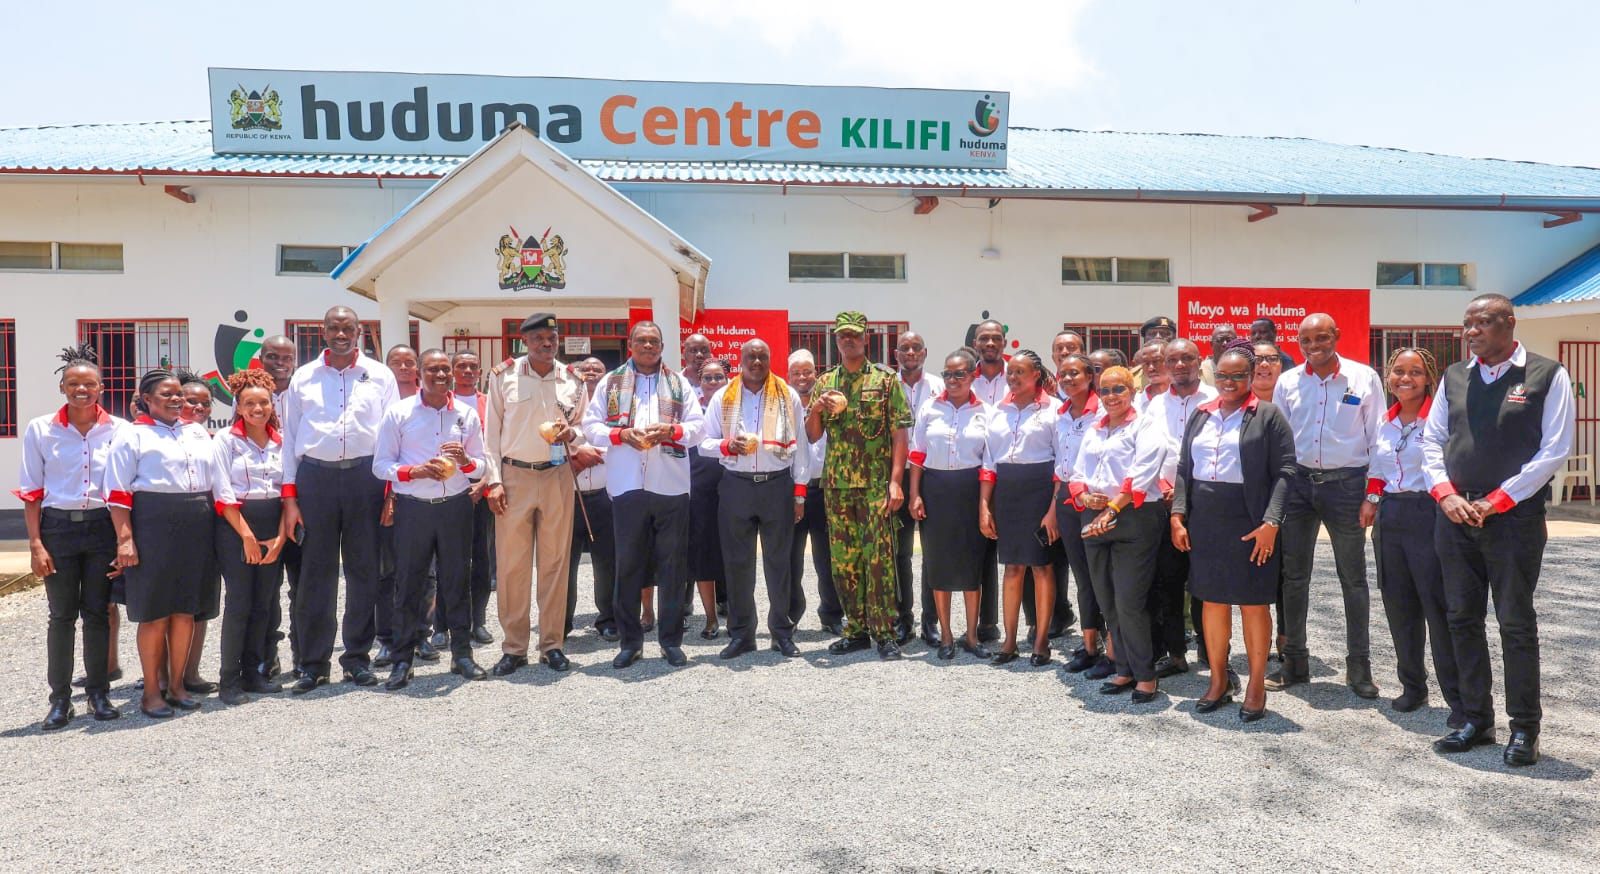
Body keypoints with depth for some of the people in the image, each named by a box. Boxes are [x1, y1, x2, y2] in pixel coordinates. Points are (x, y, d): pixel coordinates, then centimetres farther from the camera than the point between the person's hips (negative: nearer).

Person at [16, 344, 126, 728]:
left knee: (98, 612, 6)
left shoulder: (119, 430, 0)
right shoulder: (40, 429, 1)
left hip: (103, 527, 0)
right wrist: (35, 544, -4)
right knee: (62, 615, 5)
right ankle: (60, 699, 15)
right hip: (58, 527, 0)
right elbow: (31, 491, 2)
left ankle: (98, 692, 18)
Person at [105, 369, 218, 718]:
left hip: (196, 526, 5)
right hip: (153, 524, -5)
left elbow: (215, 480, 18)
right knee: (155, 612, 1)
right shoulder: (133, 434, -1)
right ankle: (151, 691, 13)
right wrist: (125, 538, -13)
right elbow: (117, 490, -6)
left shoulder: (198, 433, 15)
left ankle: (177, 685, 20)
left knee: (186, 609, 9)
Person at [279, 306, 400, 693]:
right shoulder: (303, 377, 10)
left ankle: (358, 657, 17)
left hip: (365, 476, 0)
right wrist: (289, 497, 1)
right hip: (314, 476, 0)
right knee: (315, 571, 2)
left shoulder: (380, 375, 8)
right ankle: (313, 663, 12)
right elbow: (290, 436, 8)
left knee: (364, 569, 5)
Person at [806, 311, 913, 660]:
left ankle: (884, 634, 2)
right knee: (843, 560, 7)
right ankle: (856, 630, 18)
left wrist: (895, 481, -12)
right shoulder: (825, 383, 12)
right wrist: (815, 408, -9)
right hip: (836, 486, 4)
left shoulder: (885, 380, 1)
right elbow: (812, 435, 11)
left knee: (879, 558, -5)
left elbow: (899, 435, -3)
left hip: (876, 485, -4)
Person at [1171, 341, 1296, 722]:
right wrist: (1178, 514, 2)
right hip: (1203, 522, 4)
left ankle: (1256, 685, 17)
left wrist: (1270, 522, -16)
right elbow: (1184, 468, 12)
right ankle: (1218, 680, 23)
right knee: (1212, 601, 10)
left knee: (1253, 604, 4)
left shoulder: (1268, 416, -2)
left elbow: (1284, 472, -7)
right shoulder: (1201, 415, 12)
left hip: (1250, 524, -4)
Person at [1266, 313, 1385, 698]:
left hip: (1346, 482, -2)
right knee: (1294, 576, 7)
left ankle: (1359, 666, 17)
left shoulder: (1364, 378, -2)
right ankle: (1294, 661, 18)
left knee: (1353, 578, 7)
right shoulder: (1287, 381, 5)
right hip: (1298, 482, 3)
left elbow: (1378, 437, 0)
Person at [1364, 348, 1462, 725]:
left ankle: (1459, 699, 5)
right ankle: (1412, 686, 24)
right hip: (1390, 516, 6)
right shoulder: (1385, 422, 12)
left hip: (1428, 514, -6)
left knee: (1439, 608, -4)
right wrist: (1371, 499, 11)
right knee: (1399, 607, 11)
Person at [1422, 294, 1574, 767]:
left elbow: (1554, 451, -7)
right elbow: (1431, 440, 13)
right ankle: (1476, 719, 20)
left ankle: (1524, 727, 14)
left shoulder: (1547, 376, -3)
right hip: (1455, 515, 5)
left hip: (1514, 516, -4)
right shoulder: (1455, 377, 10)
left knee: (1516, 622, 1)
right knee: (1462, 618, 8)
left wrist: (1494, 502, -11)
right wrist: (1446, 494, -2)